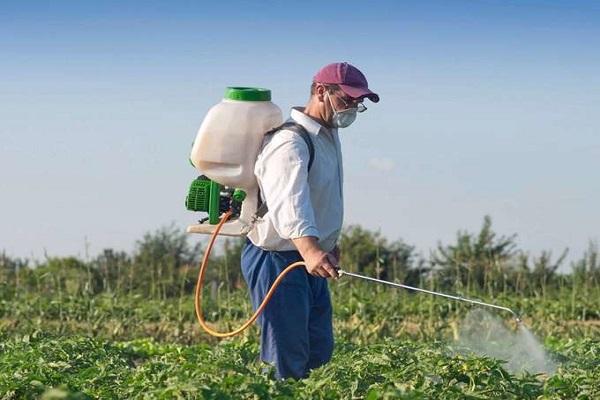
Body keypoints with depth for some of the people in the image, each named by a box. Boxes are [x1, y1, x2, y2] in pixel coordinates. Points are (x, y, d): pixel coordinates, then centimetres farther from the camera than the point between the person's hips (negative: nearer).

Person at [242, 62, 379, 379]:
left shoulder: (329, 135, 12)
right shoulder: (291, 142, -22)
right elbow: (288, 204, -39)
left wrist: (329, 243, 29)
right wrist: (310, 250, -55)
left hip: (309, 259, 11)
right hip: (277, 259, -10)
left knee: (319, 351, 14)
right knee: (288, 361, -12)